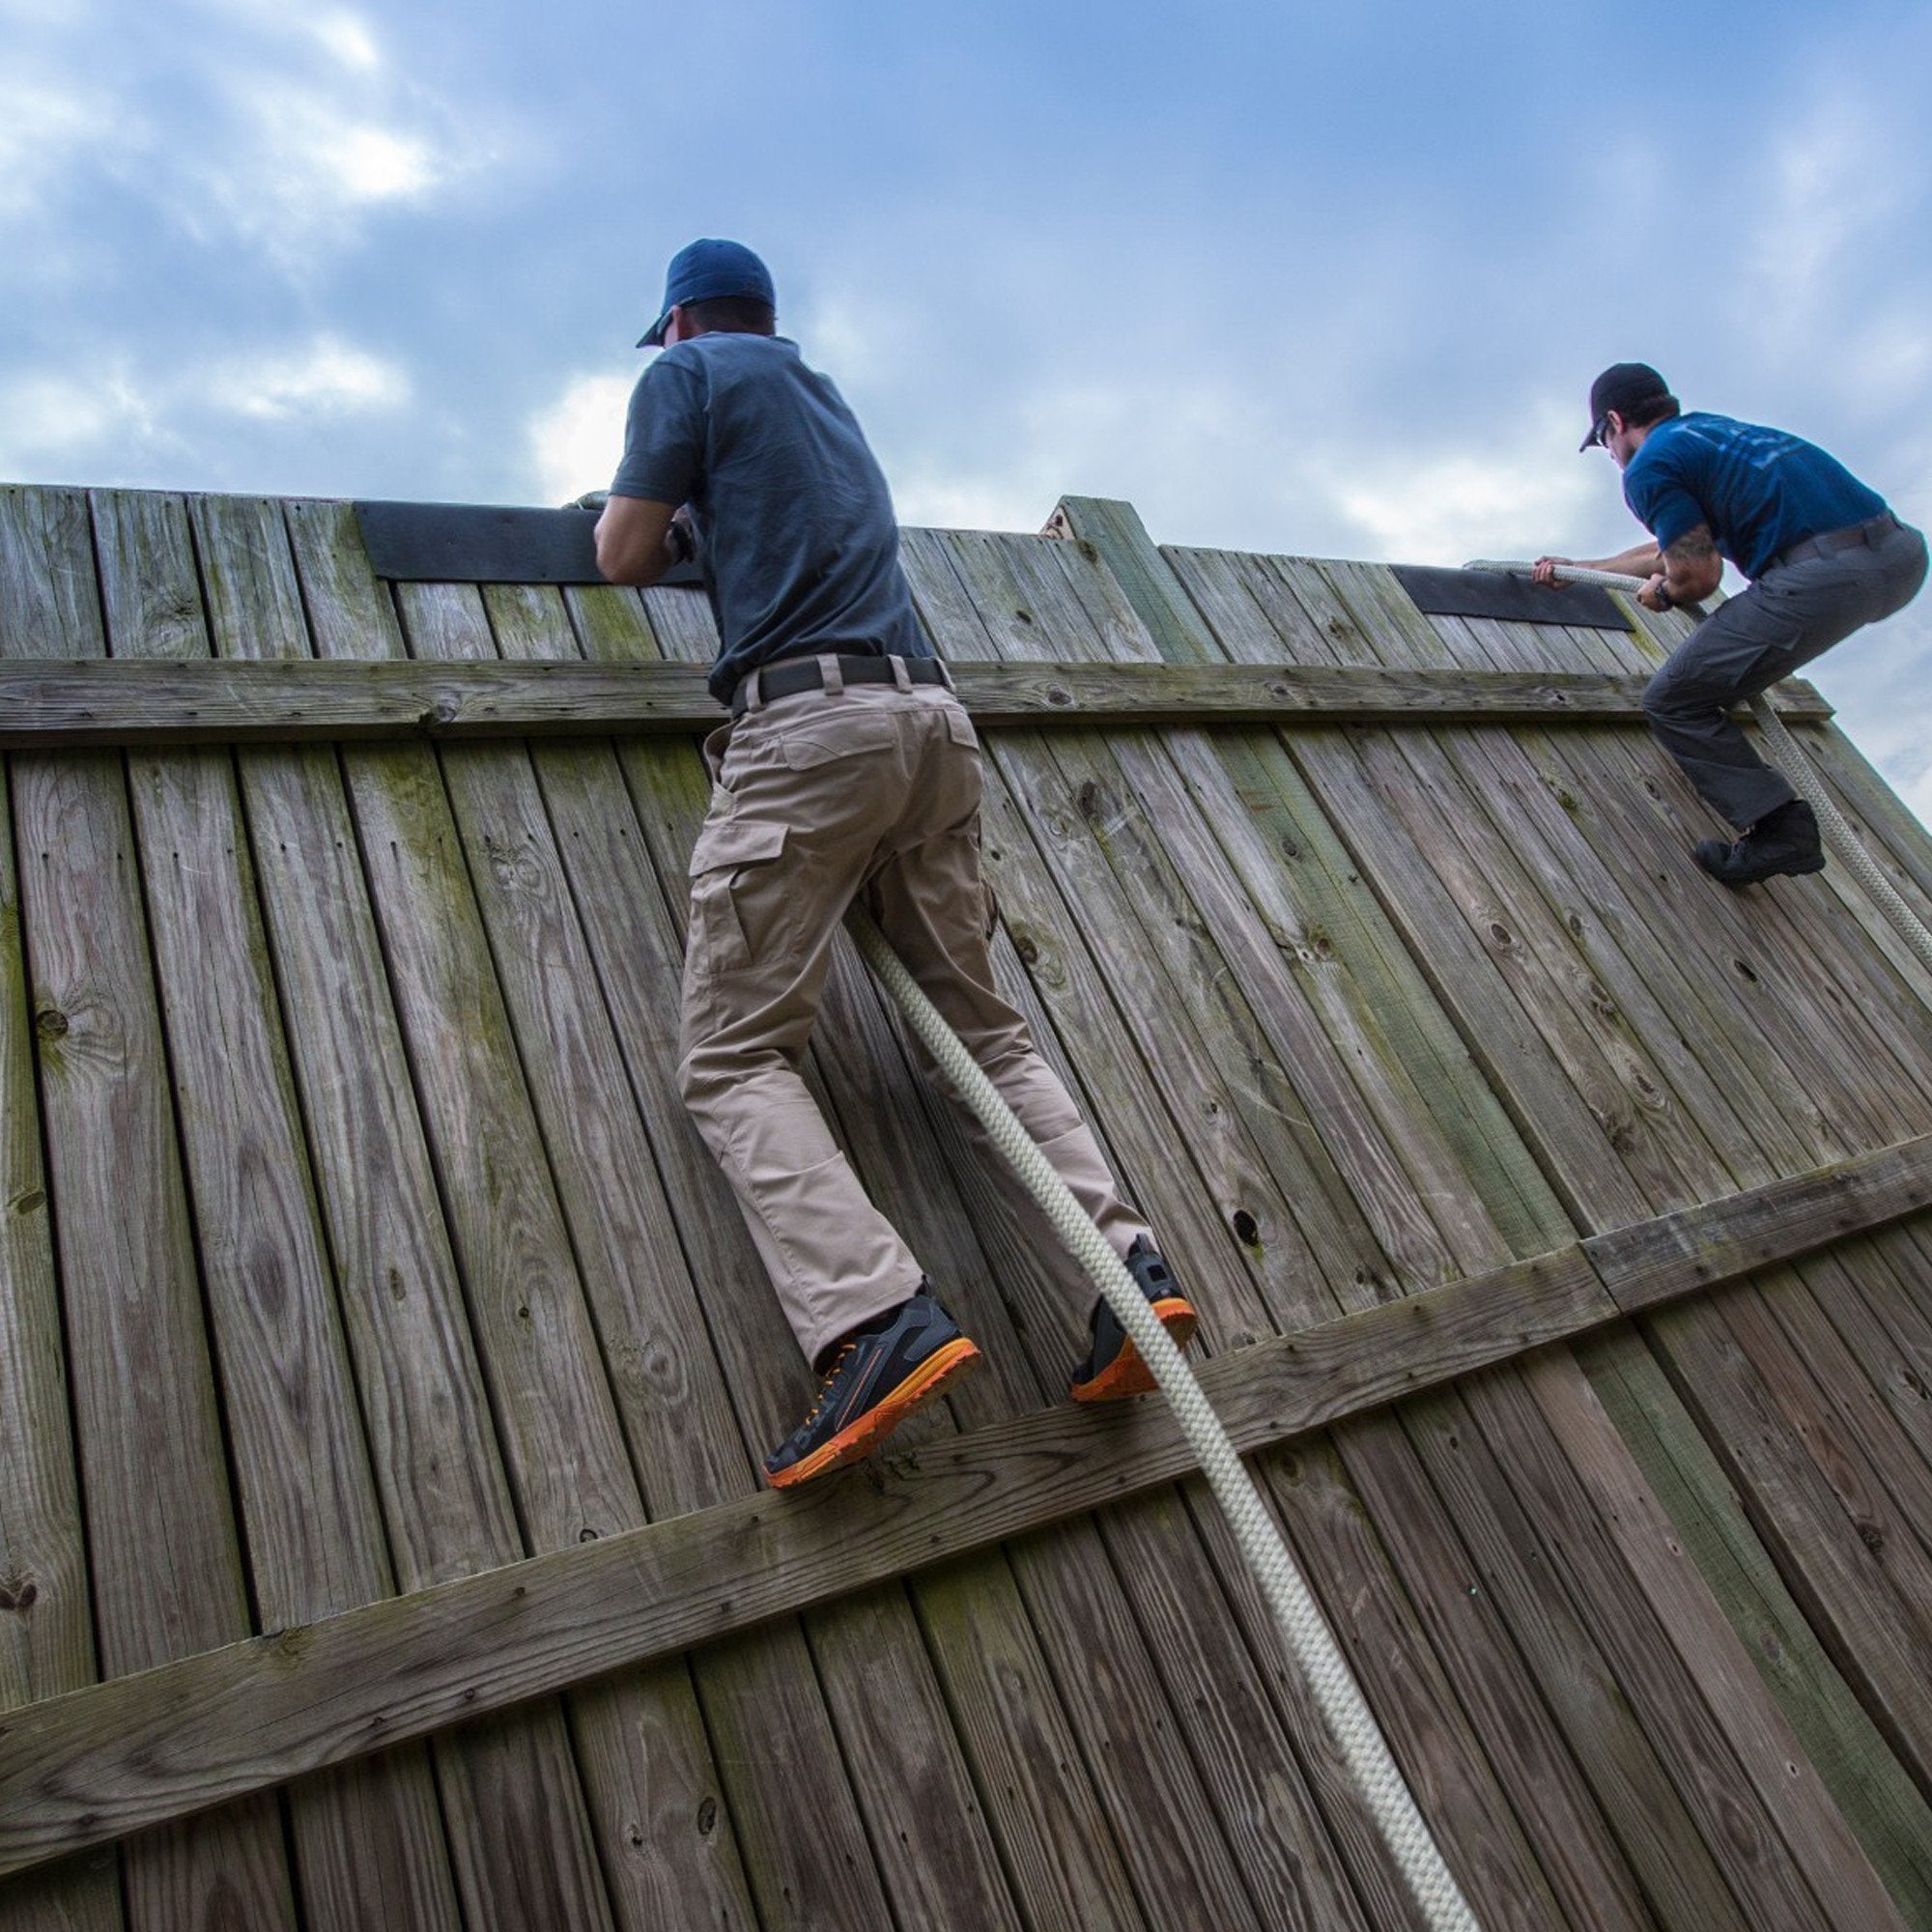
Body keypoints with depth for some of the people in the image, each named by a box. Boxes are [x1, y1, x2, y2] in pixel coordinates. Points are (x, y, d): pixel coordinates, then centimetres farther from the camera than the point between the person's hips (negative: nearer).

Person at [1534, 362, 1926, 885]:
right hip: (1901, 553, 9)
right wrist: (1579, 569, 51)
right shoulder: (1712, 430, 29)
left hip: (1827, 576, -9)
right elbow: (1676, 545, 42)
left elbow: (1698, 574, -7)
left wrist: (1661, 594, 16)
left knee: (1673, 703, 0)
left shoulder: (1650, 466, 0)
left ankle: (1777, 827, -6)